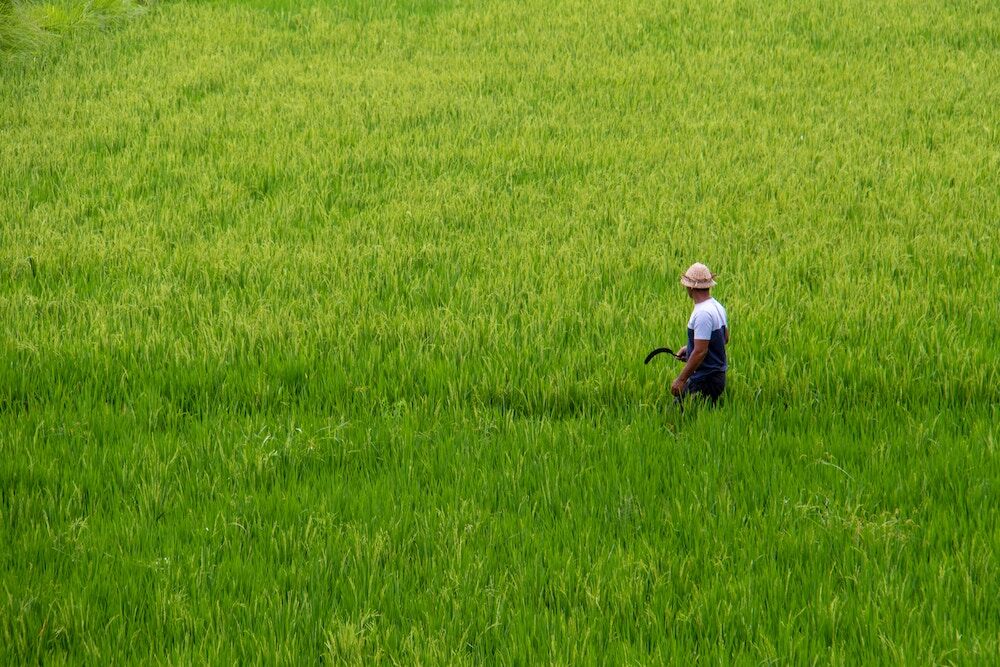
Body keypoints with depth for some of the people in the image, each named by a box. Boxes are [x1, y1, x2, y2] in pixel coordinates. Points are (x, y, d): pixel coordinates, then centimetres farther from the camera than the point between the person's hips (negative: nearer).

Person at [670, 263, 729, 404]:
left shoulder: (703, 314, -22)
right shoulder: (717, 307, 10)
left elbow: (700, 351, -25)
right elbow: (725, 338, 23)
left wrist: (681, 380, -21)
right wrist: (690, 348, 22)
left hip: (705, 381, -10)